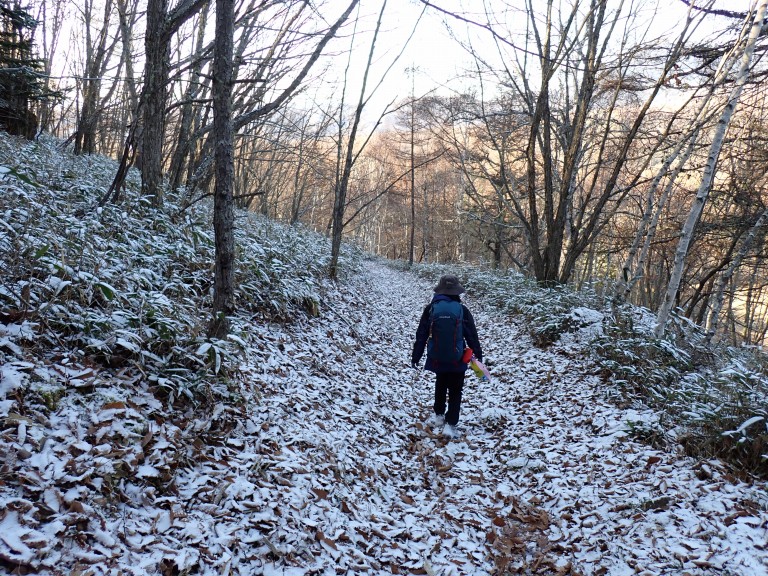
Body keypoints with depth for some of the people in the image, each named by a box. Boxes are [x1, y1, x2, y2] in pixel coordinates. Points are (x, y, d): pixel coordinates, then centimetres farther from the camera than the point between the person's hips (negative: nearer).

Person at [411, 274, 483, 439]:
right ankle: (450, 424, 1)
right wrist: (478, 354, 11)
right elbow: (472, 335, -3)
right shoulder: (462, 310, -10)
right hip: (457, 359, -2)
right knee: (455, 391, 9)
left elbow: (421, 335, -3)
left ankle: (438, 415, 36)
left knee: (440, 386, 25)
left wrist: (415, 356, 4)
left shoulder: (430, 308, -7)